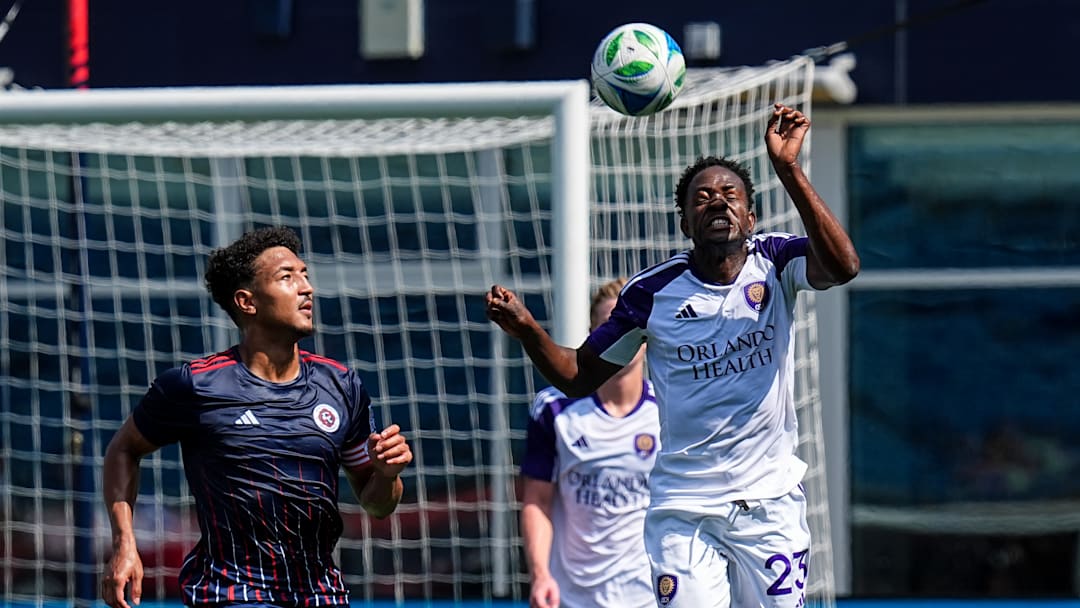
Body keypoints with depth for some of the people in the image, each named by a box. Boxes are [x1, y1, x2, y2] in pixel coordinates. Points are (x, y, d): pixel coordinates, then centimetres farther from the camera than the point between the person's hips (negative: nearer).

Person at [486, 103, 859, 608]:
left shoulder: (774, 263, -3)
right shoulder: (653, 290, -1)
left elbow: (842, 267, -25)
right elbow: (578, 377, 7)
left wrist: (788, 171, -33)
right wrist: (527, 330, -13)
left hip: (770, 504, 0)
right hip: (683, 507, 0)